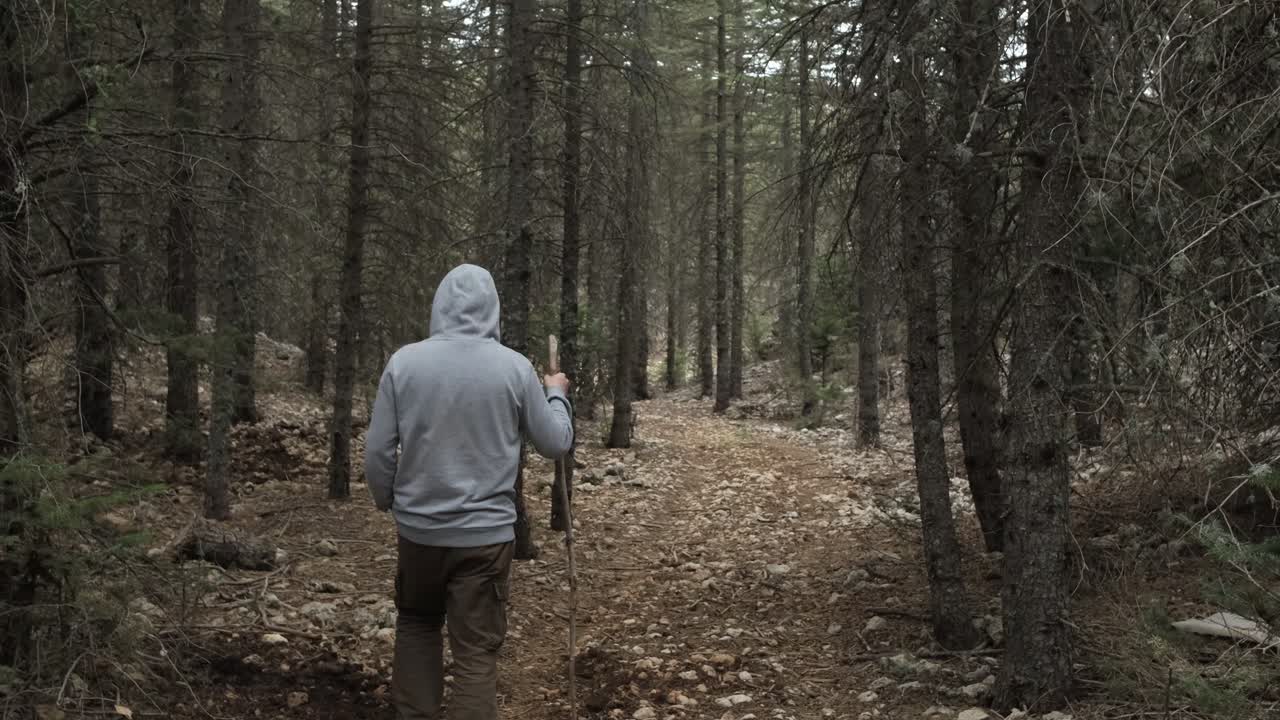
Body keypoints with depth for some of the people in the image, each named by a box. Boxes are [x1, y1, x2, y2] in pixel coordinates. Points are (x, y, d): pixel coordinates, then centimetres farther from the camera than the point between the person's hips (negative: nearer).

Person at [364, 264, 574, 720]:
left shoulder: (404, 361, -6)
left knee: (417, 624, 25)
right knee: (476, 652, 6)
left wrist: (386, 502, 17)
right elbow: (557, 444, 2)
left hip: (418, 528, 2)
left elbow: (378, 450, -2)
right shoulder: (514, 367, -9)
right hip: (486, 533, -2)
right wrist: (556, 394, 21)